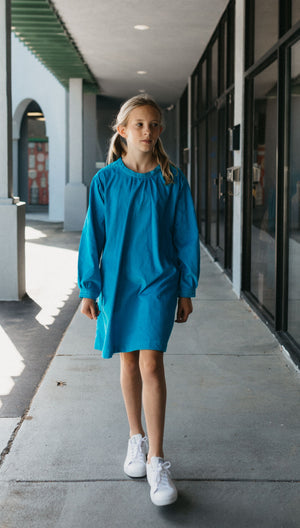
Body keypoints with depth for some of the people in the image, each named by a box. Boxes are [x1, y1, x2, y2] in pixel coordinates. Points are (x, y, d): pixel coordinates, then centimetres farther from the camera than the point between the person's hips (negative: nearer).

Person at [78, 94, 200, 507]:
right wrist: (89, 289, 0)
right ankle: (136, 439, 31)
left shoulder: (172, 180, -3)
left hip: (158, 282, -2)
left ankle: (156, 460, -1)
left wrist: (186, 290, 2)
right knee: (129, 362, 13)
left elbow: (186, 237, 2)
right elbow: (92, 236, 2)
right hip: (117, 282, 2)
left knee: (151, 364, -9)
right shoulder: (106, 180, -2)